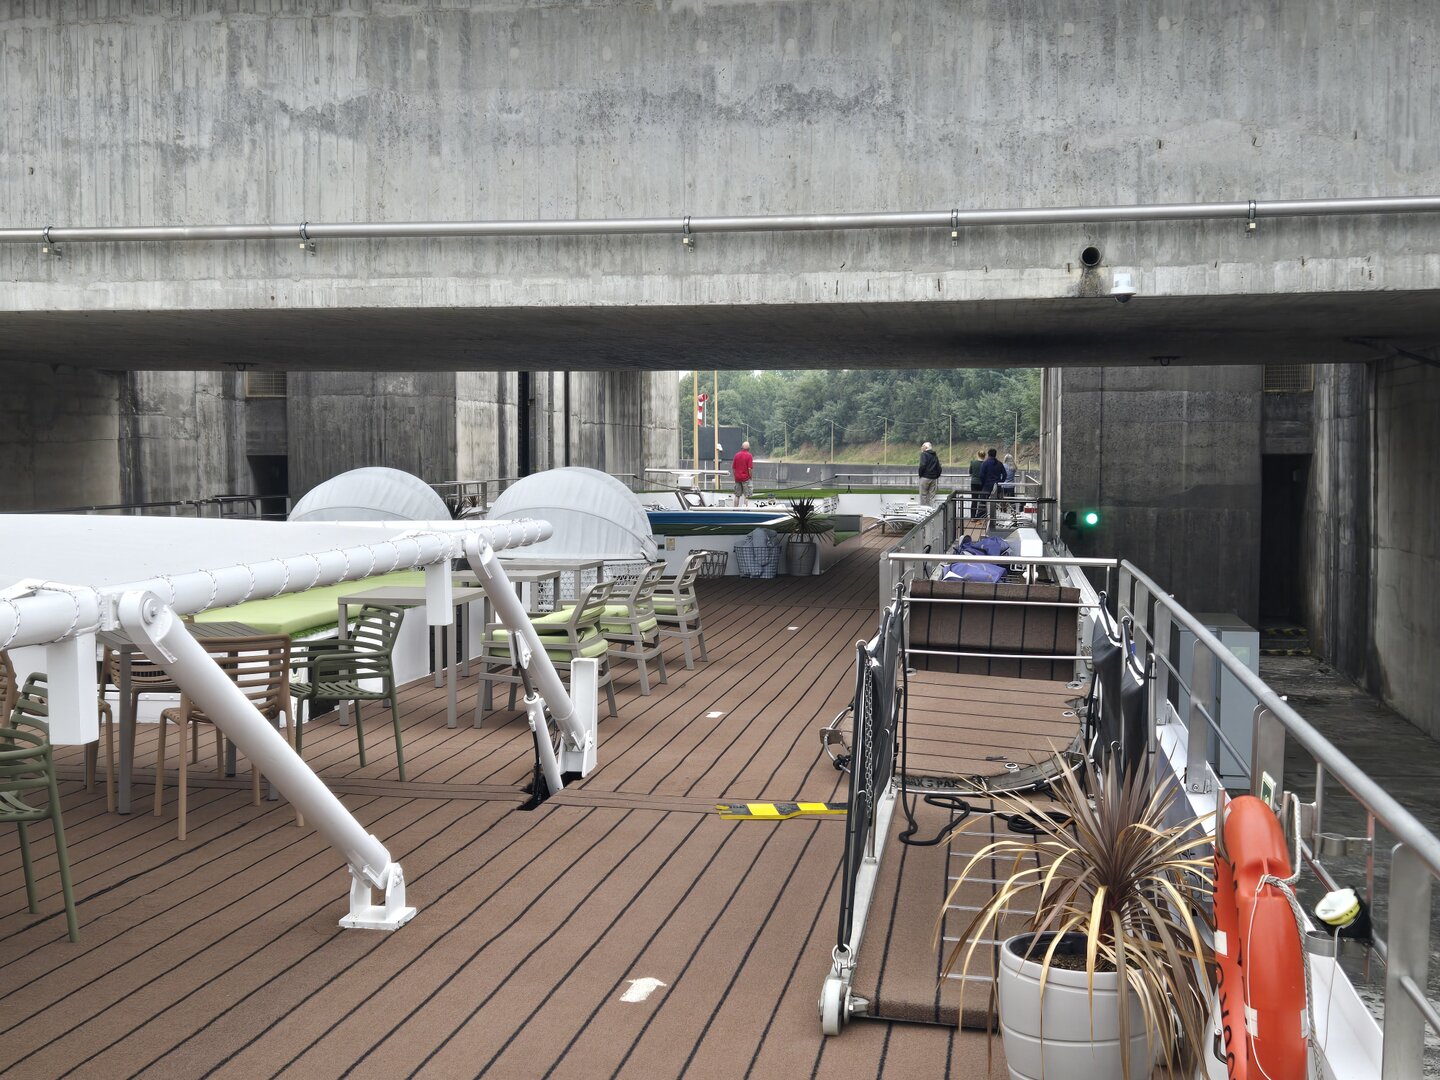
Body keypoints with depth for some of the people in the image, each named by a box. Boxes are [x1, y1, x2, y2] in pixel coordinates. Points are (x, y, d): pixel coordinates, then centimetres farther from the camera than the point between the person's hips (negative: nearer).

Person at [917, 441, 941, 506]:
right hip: (933, 479, 6)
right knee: (932, 496, 7)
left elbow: (922, 466, -16)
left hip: (925, 477, -6)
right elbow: (939, 468, 17)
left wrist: (920, 475, -5)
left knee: (923, 496, -2)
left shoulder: (924, 454, -6)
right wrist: (937, 476, 21)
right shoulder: (935, 456, 16)